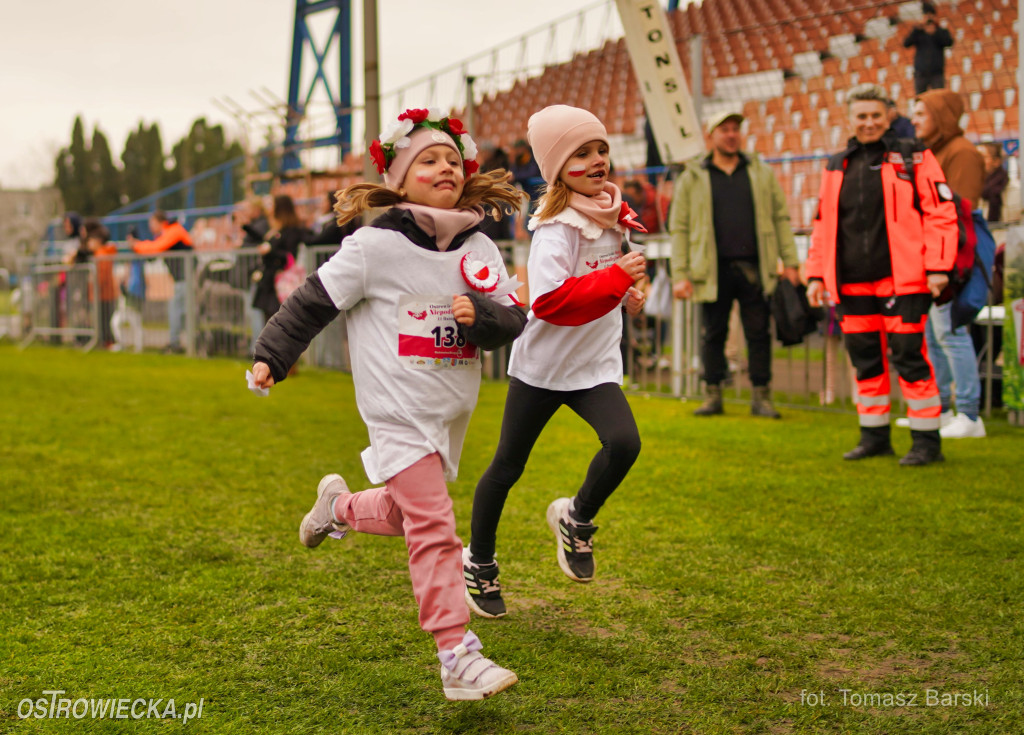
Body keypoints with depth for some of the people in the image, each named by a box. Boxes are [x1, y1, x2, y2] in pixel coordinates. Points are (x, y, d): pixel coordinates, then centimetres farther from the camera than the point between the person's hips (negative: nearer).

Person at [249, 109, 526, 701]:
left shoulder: (480, 250, 4)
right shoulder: (375, 246, -10)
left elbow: (513, 321, 2)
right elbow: (315, 301, -5)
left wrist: (480, 314, -19)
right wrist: (272, 357, -5)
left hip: (454, 409, 6)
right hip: (399, 411, -6)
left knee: (409, 512, 20)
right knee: (433, 527, -12)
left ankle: (339, 506, 50)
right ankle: (457, 657, -9)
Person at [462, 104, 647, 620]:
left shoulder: (611, 215, 4)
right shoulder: (555, 228, -20)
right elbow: (549, 301, -34)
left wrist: (626, 295, 11)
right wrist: (616, 279, -34)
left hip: (595, 364, 5)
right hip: (542, 365, -5)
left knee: (624, 443, -20)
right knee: (508, 466, 9)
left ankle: (576, 519, 8)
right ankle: (479, 561, 31)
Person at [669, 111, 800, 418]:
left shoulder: (762, 174, 13)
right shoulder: (691, 179, 7)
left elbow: (781, 218, 11)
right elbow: (679, 228, 4)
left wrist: (790, 262, 2)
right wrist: (680, 275, -4)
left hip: (754, 269, 1)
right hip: (713, 271, -1)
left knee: (759, 334, 1)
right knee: (712, 335, 4)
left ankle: (761, 396, 8)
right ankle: (712, 395, 14)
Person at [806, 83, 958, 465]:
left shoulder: (913, 158, 0)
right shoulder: (837, 167, 15)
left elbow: (941, 212, -4)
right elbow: (823, 224, 19)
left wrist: (937, 267, -11)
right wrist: (816, 274, 12)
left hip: (901, 280, -5)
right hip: (852, 284, 5)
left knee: (909, 358, -5)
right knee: (865, 361, 10)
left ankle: (927, 441, 4)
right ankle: (874, 437, 22)